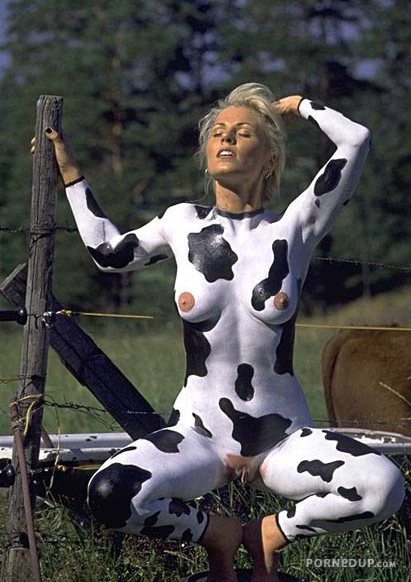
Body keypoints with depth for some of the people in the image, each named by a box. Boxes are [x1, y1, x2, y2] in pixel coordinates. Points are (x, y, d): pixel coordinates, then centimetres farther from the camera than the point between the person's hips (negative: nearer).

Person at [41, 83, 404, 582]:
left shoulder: (293, 229, 0)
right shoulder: (183, 224, 6)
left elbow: (356, 140, -8)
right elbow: (108, 253, 25)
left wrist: (299, 106, 8)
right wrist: (69, 171, 26)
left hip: (283, 437, -1)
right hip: (199, 433, 1)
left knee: (383, 486, -31)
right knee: (109, 496, -31)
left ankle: (271, 533, 0)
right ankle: (217, 533, 2)